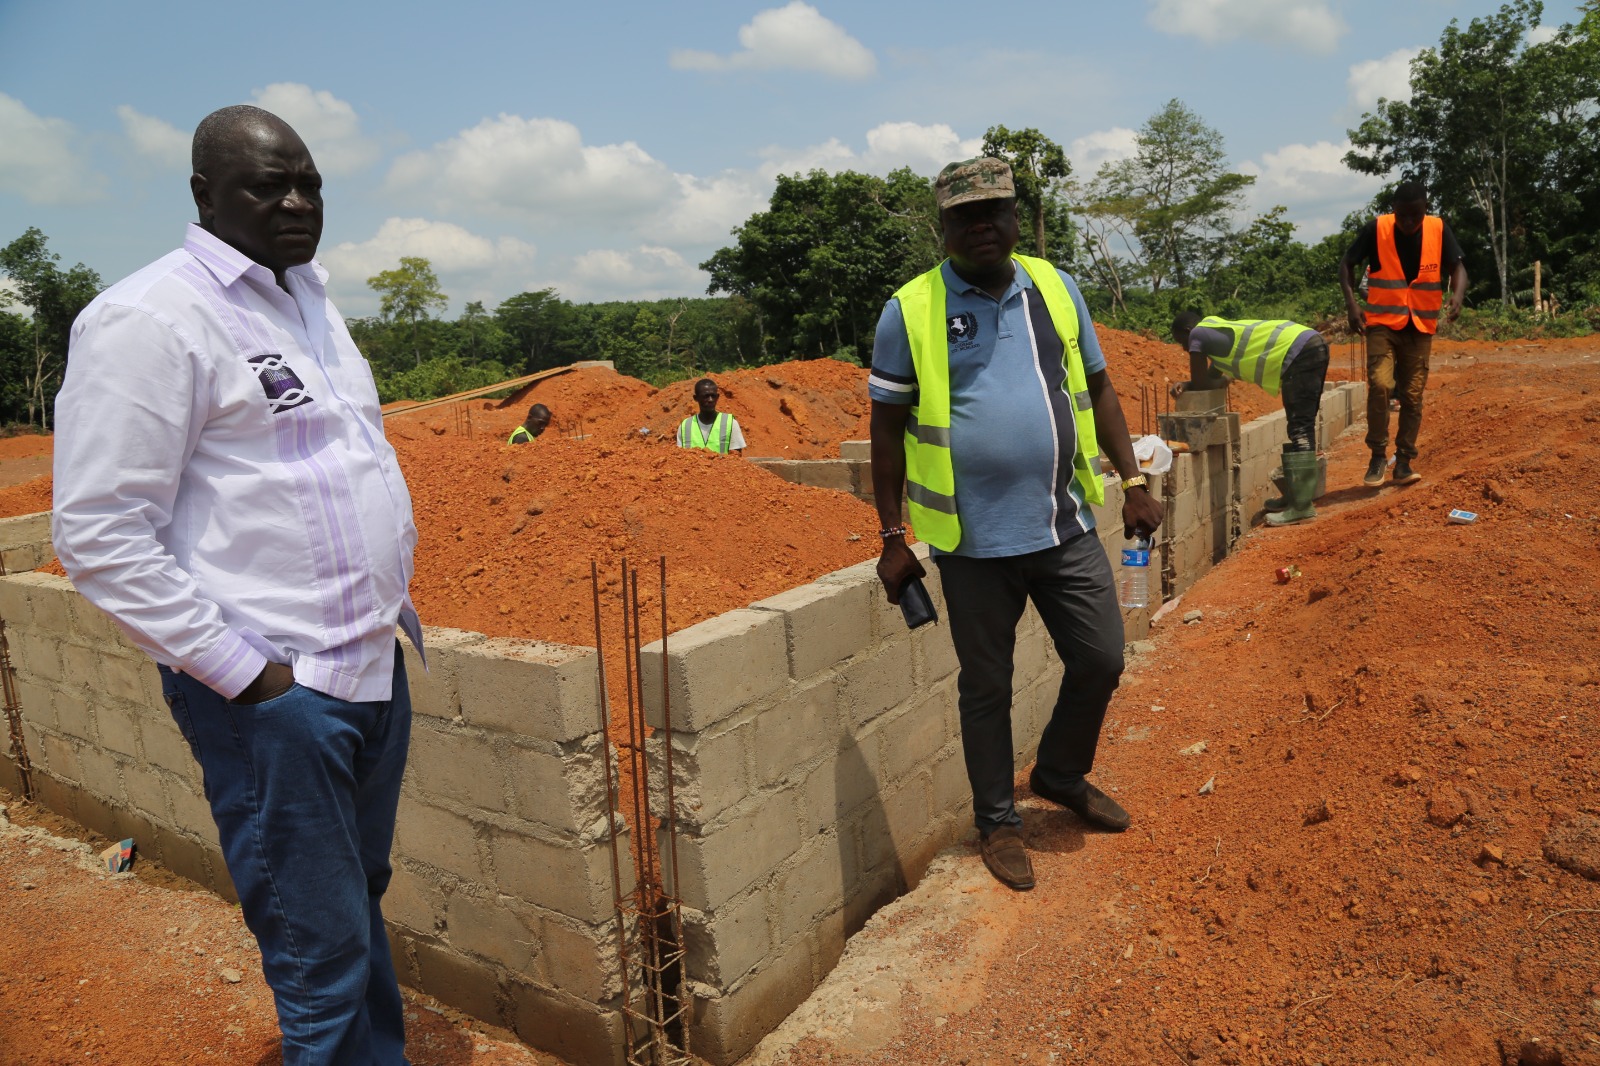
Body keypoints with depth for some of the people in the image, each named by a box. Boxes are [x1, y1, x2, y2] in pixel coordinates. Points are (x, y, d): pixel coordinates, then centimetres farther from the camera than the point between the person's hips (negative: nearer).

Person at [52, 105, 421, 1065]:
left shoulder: (310, 300, 14)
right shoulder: (151, 318, -12)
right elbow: (100, 537, -16)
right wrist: (241, 670, -17)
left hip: (374, 666, 8)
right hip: (271, 691, -8)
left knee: (363, 904, 22)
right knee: (325, 958, 2)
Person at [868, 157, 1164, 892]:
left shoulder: (1054, 289, 7)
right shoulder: (910, 311, -5)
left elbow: (1097, 388, 14)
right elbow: (887, 428, -3)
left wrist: (1134, 482, 7)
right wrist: (893, 537, -5)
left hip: (1065, 526, 4)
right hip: (973, 541, -4)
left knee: (1101, 660, 12)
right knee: (986, 686, 9)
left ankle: (1061, 775, 39)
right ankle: (997, 822, 30)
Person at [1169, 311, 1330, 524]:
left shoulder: (1198, 334, -1)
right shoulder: (1219, 332, 26)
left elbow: (1201, 382, 1)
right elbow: (1212, 378, 27)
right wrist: (1186, 385, 12)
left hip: (1300, 352, -10)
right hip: (1313, 346, 10)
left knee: (1299, 430, -11)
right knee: (1301, 427, 15)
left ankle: (1301, 506, -13)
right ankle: (1295, 495, 23)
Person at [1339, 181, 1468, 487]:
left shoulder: (1439, 229, -5)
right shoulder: (1376, 229, -10)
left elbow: (1457, 266, 1)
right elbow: (1347, 263, -1)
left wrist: (1458, 294, -20)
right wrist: (1351, 304, -14)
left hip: (1420, 326, 2)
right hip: (1382, 323, -2)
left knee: (1412, 396, 4)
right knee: (1380, 384, -20)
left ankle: (1404, 461, 14)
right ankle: (1378, 455, -5)